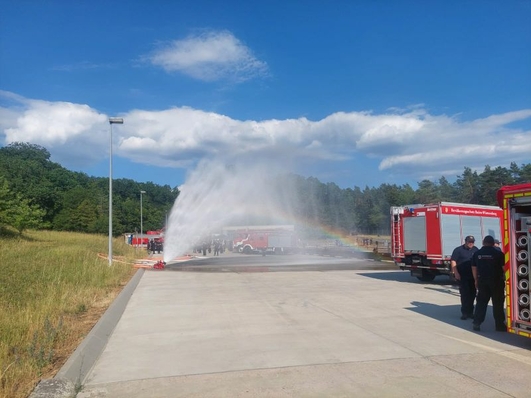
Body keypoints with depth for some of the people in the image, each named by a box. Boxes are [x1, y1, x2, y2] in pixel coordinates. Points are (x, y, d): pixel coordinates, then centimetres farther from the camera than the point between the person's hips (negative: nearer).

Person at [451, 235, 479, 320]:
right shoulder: (458, 250, -3)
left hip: (473, 276, 5)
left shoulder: (475, 250, 11)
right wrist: (456, 273, -15)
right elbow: (453, 261, -8)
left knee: (472, 294, 8)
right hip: (462, 276, -4)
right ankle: (464, 313, 1)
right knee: (464, 294, -5)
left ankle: (470, 312, 19)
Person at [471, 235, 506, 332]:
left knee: (481, 302, 9)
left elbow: (474, 268, 7)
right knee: (497, 303, 6)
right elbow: (504, 268, -8)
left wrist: (476, 280, 17)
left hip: (482, 281, 3)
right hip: (496, 281, -3)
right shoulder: (498, 253, -7)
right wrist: (504, 278, 4)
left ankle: (476, 323, 7)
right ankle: (500, 325, 11)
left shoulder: (477, 254, 2)